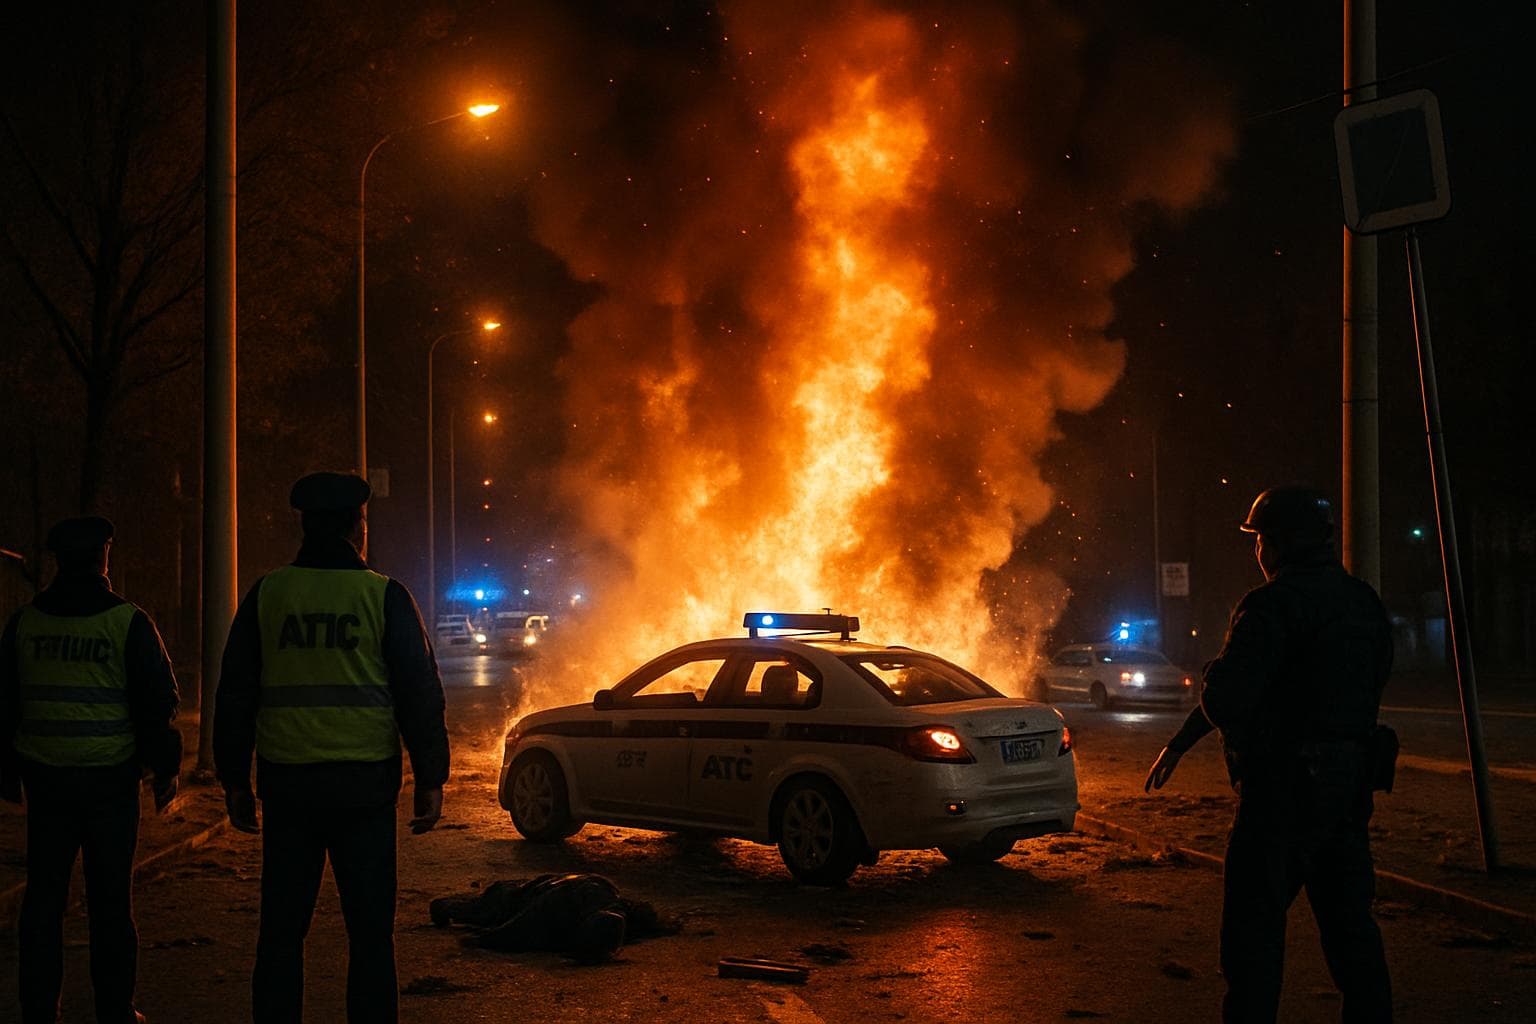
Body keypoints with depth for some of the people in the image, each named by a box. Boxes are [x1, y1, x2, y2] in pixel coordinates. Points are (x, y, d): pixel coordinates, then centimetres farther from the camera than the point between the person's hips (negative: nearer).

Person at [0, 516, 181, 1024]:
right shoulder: (127, 622, -6)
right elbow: (157, 700, -6)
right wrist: (165, 768, 4)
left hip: (44, 776, 3)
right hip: (110, 776, -3)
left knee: (44, 895, 9)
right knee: (109, 896, 3)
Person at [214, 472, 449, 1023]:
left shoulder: (266, 594, 4)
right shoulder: (385, 596, -2)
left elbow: (235, 693, 8)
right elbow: (421, 694, -3)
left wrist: (234, 781, 15)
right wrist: (430, 780, 3)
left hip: (286, 782, 2)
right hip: (364, 784, -2)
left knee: (281, 932, 10)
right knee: (369, 933, 4)